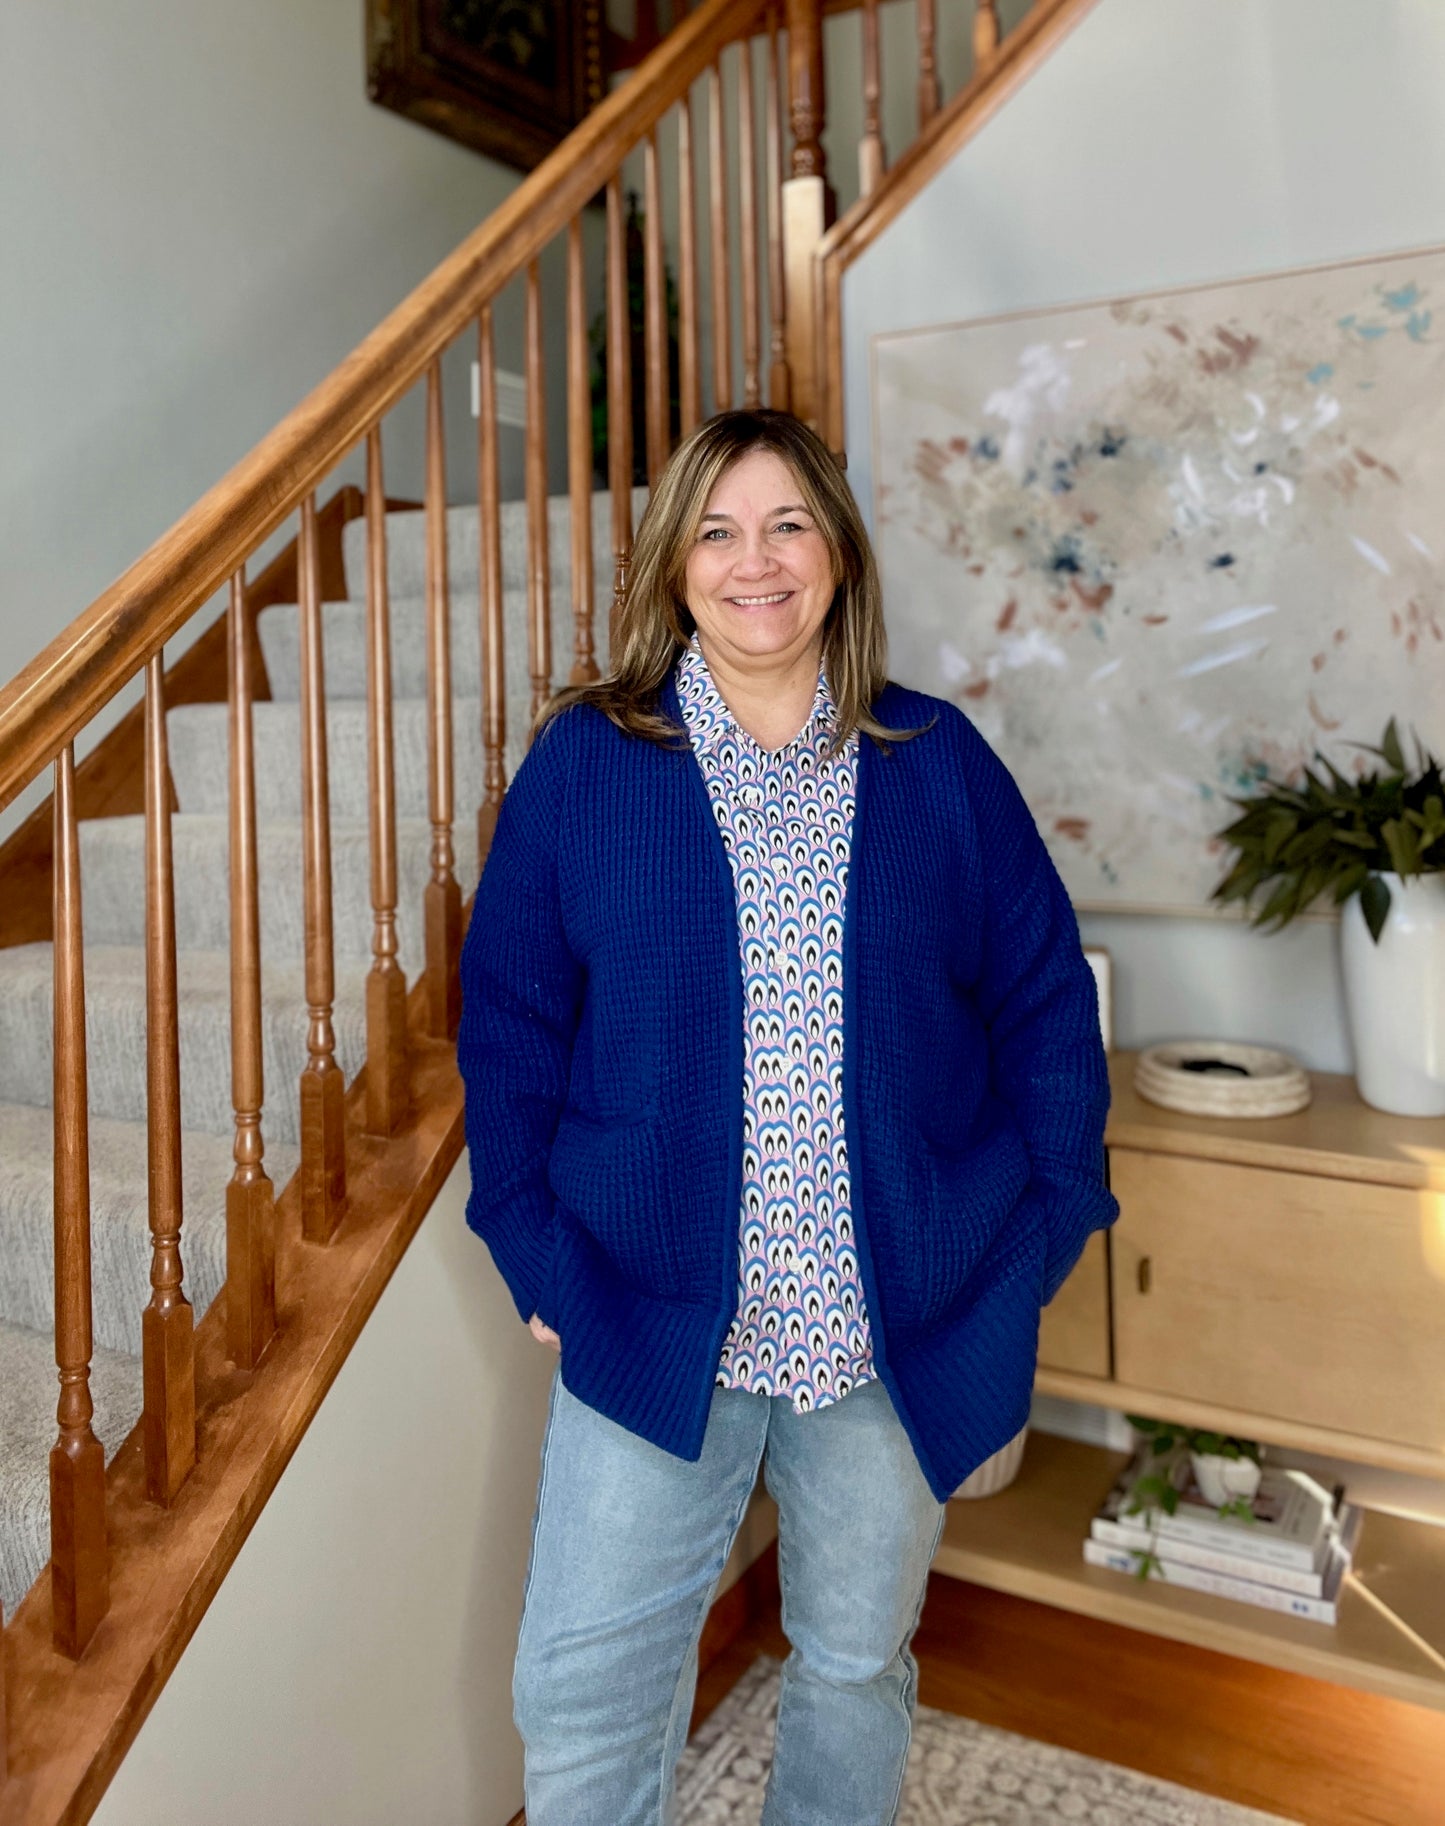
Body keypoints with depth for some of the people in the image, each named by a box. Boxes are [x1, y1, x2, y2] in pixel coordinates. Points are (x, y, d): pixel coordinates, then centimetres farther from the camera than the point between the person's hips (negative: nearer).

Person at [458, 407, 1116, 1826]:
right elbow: (509, 1016, -1)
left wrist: (1052, 1219, -2)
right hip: (653, 1317, -1)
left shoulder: (938, 764, 1)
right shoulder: (581, 762, -2)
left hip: (907, 1327, 2)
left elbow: (1047, 1001, 4)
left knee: (859, 1658, 20)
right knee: (583, 1687, 8)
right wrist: (536, 1250, -7)